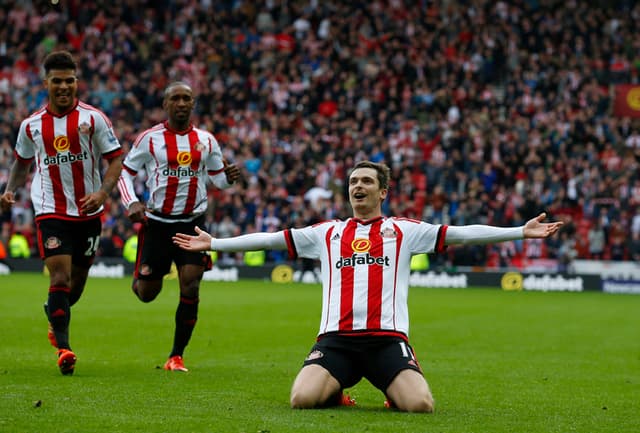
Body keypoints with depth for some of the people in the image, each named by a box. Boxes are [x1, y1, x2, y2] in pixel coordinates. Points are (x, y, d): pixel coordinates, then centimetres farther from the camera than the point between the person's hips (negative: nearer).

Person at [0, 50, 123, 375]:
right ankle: (63, 347, -15)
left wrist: (102, 193, -18)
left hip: (88, 212, 1)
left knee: (78, 279, 12)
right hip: (51, 211, -1)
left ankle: (56, 320, 43)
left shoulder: (92, 118, -4)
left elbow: (116, 159, -3)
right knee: (60, 277, -16)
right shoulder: (31, 125, 3)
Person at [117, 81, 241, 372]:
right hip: (157, 222, -1)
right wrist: (131, 203, -12)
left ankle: (176, 356, 0)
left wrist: (229, 178, -8)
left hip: (193, 223, 1)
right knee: (147, 293, 2)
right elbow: (125, 172, 4)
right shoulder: (150, 139, -2)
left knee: (190, 287, -11)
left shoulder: (205, 140, 6)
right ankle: (140, 275, 42)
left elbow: (217, 176, 16)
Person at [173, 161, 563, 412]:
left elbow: (462, 233, 6)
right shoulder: (327, 233, 17)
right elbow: (270, 239, 18)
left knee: (421, 405, -24)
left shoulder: (404, 230, 12)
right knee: (303, 399, -26)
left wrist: (521, 232, -1)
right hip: (336, 339, 1)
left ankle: (394, 392, 14)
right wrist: (214, 243, 15)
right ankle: (337, 393, 12)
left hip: (387, 338, -1)